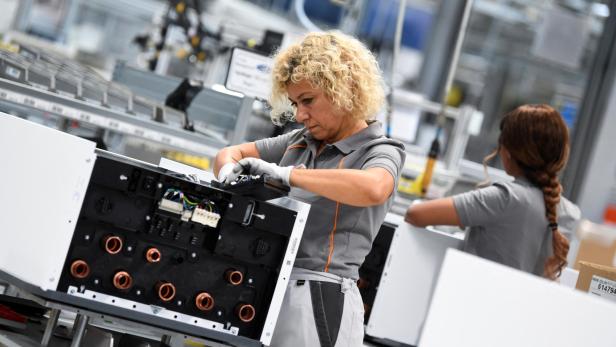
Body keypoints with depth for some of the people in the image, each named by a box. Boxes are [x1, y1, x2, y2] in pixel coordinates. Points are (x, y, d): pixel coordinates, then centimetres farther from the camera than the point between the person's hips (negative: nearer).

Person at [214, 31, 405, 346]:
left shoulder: (379, 152, -3)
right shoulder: (300, 142, 16)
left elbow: (371, 189, -28)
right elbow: (231, 153, 23)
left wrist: (287, 174, -23)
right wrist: (229, 173, -2)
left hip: (320, 299, -6)